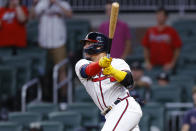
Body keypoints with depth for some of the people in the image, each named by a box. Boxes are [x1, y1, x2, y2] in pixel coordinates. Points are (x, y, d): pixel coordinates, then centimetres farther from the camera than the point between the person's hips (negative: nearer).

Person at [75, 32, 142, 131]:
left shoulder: (117, 63, 7)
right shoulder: (81, 64, 17)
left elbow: (128, 82, -12)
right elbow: (88, 71, -8)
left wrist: (113, 71, -32)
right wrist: (100, 64, -31)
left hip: (126, 107, -6)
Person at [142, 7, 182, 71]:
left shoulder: (172, 31, 0)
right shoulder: (150, 31, 8)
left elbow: (177, 49, 0)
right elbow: (146, 48, 12)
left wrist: (172, 63, -7)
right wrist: (147, 62, 2)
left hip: (167, 66, -3)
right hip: (153, 66, 3)